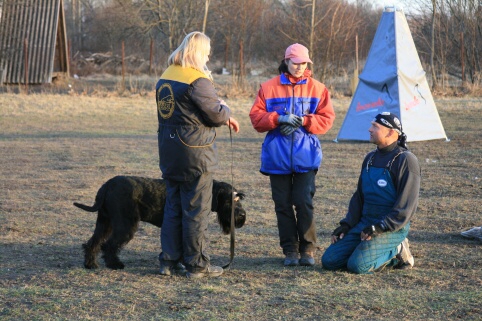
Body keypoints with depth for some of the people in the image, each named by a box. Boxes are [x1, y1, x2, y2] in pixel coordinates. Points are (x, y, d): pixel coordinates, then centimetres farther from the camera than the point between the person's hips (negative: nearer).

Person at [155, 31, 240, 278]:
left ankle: (169, 260, 18)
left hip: (169, 151, 8)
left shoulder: (165, 78, 12)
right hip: (194, 152, -8)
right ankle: (196, 264, 6)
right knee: (196, 209, 1)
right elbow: (216, 114, -15)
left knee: (173, 207, 14)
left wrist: (224, 119, 15)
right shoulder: (197, 80, -16)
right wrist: (226, 110, 9)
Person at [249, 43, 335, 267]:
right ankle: (290, 251, 13)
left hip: (306, 155, -1)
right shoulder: (269, 88, 5)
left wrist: (303, 121, -13)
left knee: (304, 202, -8)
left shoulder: (317, 88, 6)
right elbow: (256, 118, 0)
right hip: (277, 156, 1)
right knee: (283, 205, 4)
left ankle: (308, 249, 4)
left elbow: (326, 118, 2)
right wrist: (279, 119, -15)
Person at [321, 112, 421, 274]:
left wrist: (380, 228, -22)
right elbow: (358, 197, 19)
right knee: (329, 260, -4)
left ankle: (396, 252, 1)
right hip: (364, 224, 8)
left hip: (392, 228, -8)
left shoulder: (405, 160, -11)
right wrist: (347, 224, 6)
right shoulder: (370, 158, 14)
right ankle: (388, 254, 8)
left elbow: (406, 206, -16)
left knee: (358, 265, -26)